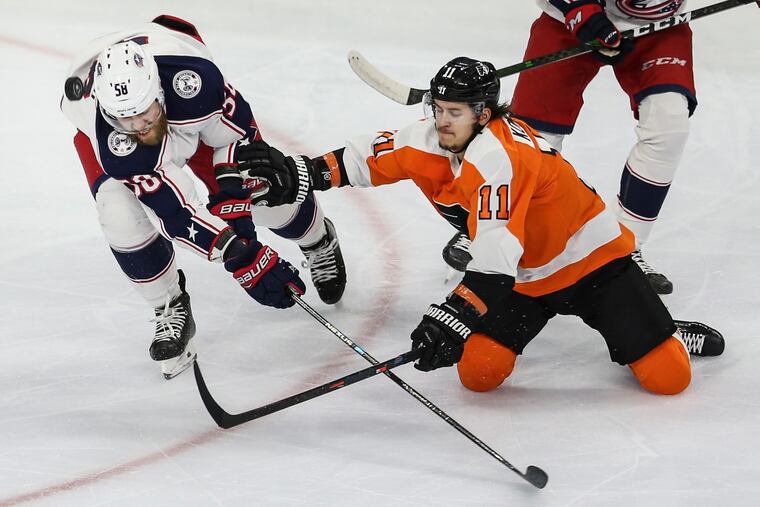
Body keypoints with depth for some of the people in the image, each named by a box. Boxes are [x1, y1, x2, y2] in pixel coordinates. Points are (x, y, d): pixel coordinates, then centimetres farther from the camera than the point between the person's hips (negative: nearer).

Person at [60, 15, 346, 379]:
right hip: (101, 132, -1)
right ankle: (171, 310, 3)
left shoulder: (193, 76, -43)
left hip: (190, 114, 1)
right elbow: (174, 212, -41)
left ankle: (319, 240, 32)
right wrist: (240, 257, -45)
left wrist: (231, 208, -28)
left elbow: (239, 133, -22)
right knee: (123, 219, -25)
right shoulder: (109, 141, -42)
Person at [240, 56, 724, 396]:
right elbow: (372, 156, 6)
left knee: (668, 376, -12)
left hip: (589, 258, -6)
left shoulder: (494, 154, -33)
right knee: (479, 372, -13)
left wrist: (456, 316, -50)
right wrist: (304, 173, -4)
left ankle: (672, 337, 23)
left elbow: (497, 253, -42)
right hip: (522, 272, 7)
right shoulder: (431, 140, -8)